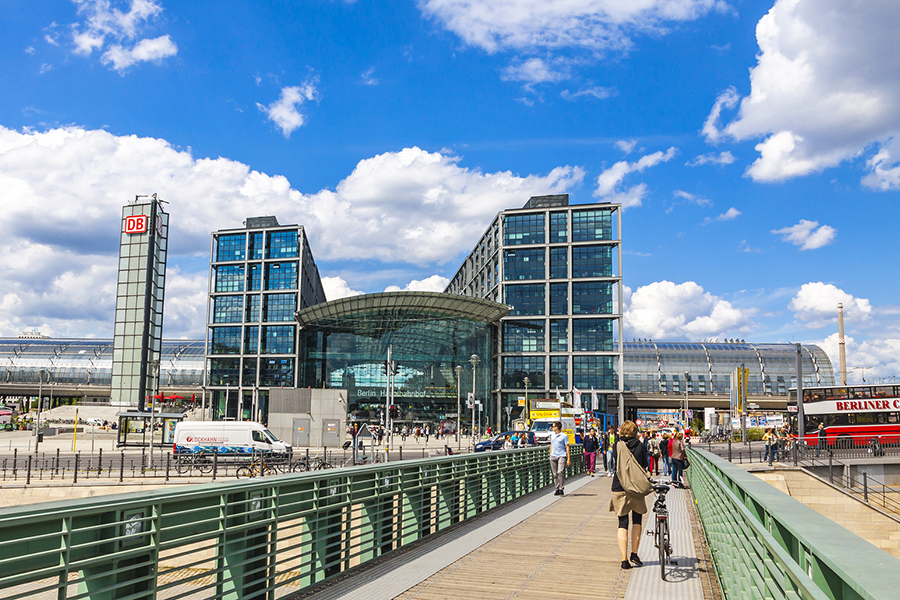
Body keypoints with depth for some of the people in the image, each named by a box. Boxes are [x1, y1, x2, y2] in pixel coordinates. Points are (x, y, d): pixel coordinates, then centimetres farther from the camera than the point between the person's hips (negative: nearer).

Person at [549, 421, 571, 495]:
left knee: (560, 472, -16)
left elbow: (567, 447, -1)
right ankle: (557, 489, 13)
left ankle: (561, 489, -12)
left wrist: (568, 459, -5)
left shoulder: (564, 436, -2)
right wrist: (550, 455, 20)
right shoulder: (552, 435, 15)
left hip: (562, 456, -5)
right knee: (555, 474, 4)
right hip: (553, 456, 5)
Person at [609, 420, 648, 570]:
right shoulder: (640, 446, -1)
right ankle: (634, 554, 13)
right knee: (637, 520, 18)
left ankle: (624, 560, 2)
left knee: (622, 524, 6)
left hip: (619, 489, 0)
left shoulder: (616, 446, -3)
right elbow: (644, 465, 6)